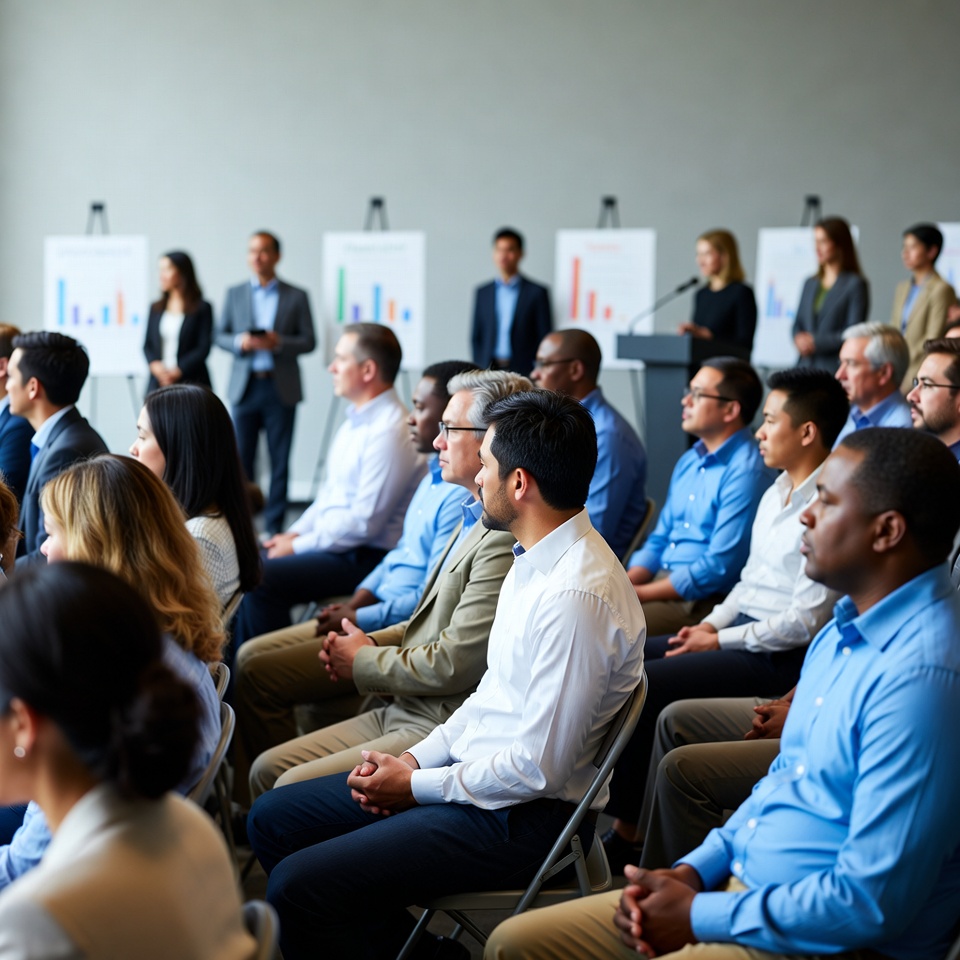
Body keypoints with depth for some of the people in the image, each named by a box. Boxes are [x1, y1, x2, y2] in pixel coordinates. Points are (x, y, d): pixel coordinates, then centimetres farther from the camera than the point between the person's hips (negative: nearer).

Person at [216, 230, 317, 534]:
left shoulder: (296, 297, 6)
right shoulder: (235, 294, 12)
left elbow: (309, 341, 2)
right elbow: (220, 335, 10)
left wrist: (279, 342, -16)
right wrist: (240, 342, -11)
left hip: (280, 388, -1)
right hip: (245, 386, 1)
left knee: (279, 461, 1)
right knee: (241, 459, 0)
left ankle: (274, 526, 6)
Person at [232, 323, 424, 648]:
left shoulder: (390, 432, -21)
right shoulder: (356, 419, 12)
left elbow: (364, 523, -23)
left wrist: (297, 546, -15)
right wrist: (295, 533, 7)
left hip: (365, 557, -10)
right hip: (330, 540, 10)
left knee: (262, 579, -22)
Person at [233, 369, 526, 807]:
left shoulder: (506, 539, -22)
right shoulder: (475, 517, 13)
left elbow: (453, 664, -22)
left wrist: (363, 661, -5)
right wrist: (371, 642, 6)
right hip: (402, 712, 10)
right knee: (267, 768, 6)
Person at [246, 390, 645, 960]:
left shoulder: (576, 596, -25)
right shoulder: (538, 561, 7)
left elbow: (538, 769, -24)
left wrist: (417, 785, -12)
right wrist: (415, 759, 4)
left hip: (523, 818, -10)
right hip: (474, 772, 10)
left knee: (298, 886, -20)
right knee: (273, 820, 12)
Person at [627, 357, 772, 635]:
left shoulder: (746, 473, -14)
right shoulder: (688, 462, 16)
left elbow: (718, 569, -19)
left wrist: (635, 594, -16)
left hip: (702, 601, -9)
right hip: (662, 584, 9)